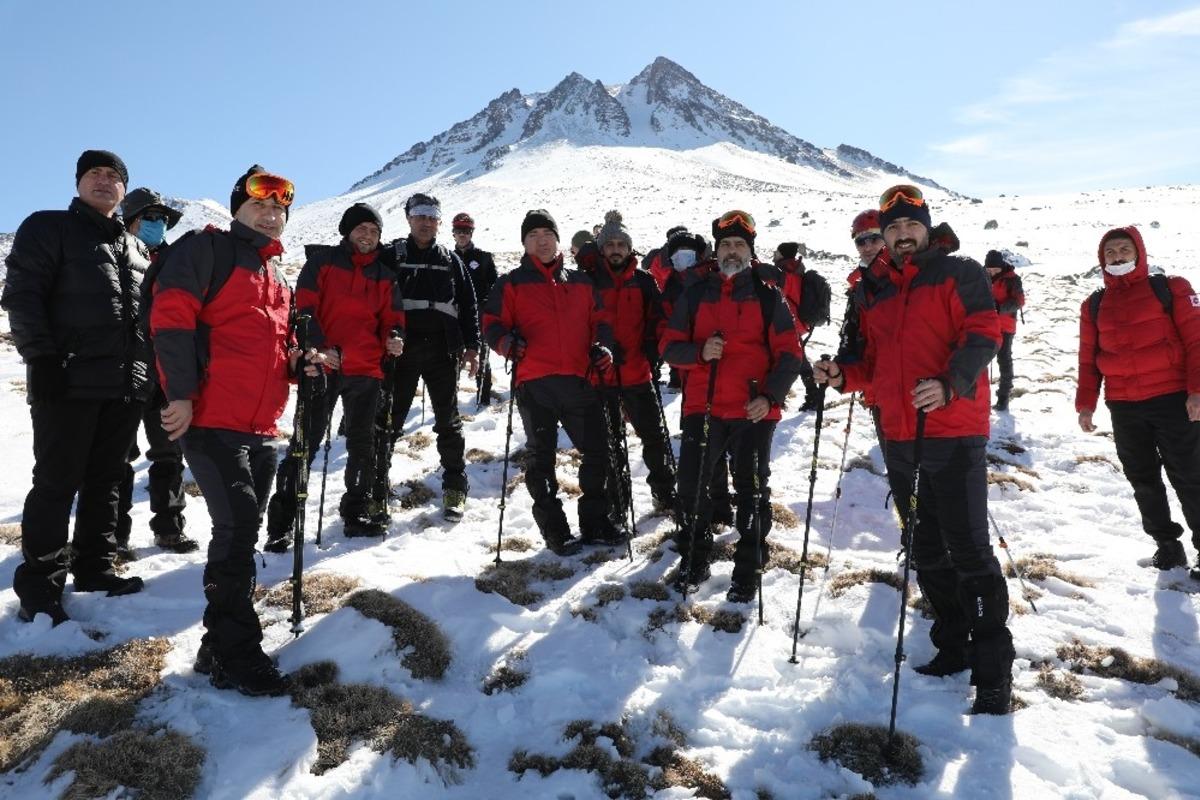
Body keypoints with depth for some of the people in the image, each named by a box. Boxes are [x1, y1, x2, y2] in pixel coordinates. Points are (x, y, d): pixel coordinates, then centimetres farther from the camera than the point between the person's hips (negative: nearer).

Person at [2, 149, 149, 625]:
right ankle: (39, 585, 4)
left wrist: (150, 370, 15)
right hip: (68, 382, -5)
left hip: (126, 388, 6)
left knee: (106, 481, 10)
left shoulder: (136, 248, 21)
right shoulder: (48, 228, 4)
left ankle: (94, 568, 21)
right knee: (57, 483, -4)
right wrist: (41, 359, -16)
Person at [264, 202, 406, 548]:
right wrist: (320, 347, -17)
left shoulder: (384, 275, 15)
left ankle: (357, 513, 25)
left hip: (366, 369, 4)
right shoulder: (322, 260, 4)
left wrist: (394, 337, -8)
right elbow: (304, 306, -4)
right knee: (306, 442, -4)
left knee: (362, 443, 11)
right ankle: (281, 523, 2)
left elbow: (391, 316, 16)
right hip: (323, 364, -4)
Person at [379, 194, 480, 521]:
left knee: (448, 421, 6)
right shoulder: (393, 256, 6)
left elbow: (468, 305, 12)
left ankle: (455, 487, 14)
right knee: (390, 419, 3)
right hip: (401, 349, -1)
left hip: (443, 350, 1)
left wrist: (471, 346, 4)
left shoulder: (451, 261, 12)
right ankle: (378, 482, 14)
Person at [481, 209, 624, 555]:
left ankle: (594, 522, 25)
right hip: (535, 383, -3)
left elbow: (598, 320, 21)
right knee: (541, 459, 4)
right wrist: (508, 343, -17)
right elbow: (492, 324, 4)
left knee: (596, 451, 8)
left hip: (578, 380, 3)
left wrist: (601, 347, 1)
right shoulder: (512, 283, 7)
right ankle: (555, 531, 16)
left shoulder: (580, 282, 17)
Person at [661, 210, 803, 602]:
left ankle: (748, 569, 18)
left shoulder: (768, 295, 5)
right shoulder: (696, 293, 10)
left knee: (751, 489, 4)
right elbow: (670, 346, 8)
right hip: (702, 407, 2)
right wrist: (700, 352, -14)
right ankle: (694, 560, 24)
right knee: (692, 484, 5)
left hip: (754, 411, -2)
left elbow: (790, 353, 2)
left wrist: (770, 396, -12)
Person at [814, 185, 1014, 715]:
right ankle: (953, 647, 29)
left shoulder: (959, 274, 0)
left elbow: (981, 335, -13)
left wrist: (950, 385, -30)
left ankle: (994, 670, 5)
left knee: (968, 551, -6)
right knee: (925, 549, 14)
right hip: (900, 436, 6)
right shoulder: (872, 290, 16)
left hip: (954, 431, -6)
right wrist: (844, 375, -1)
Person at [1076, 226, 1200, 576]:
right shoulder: (1094, 305, 10)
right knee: (1143, 480, 12)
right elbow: (1088, 358, 12)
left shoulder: (1170, 289, 0)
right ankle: (1166, 543, 27)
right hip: (1123, 409, 4)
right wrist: (1086, 403, 6)